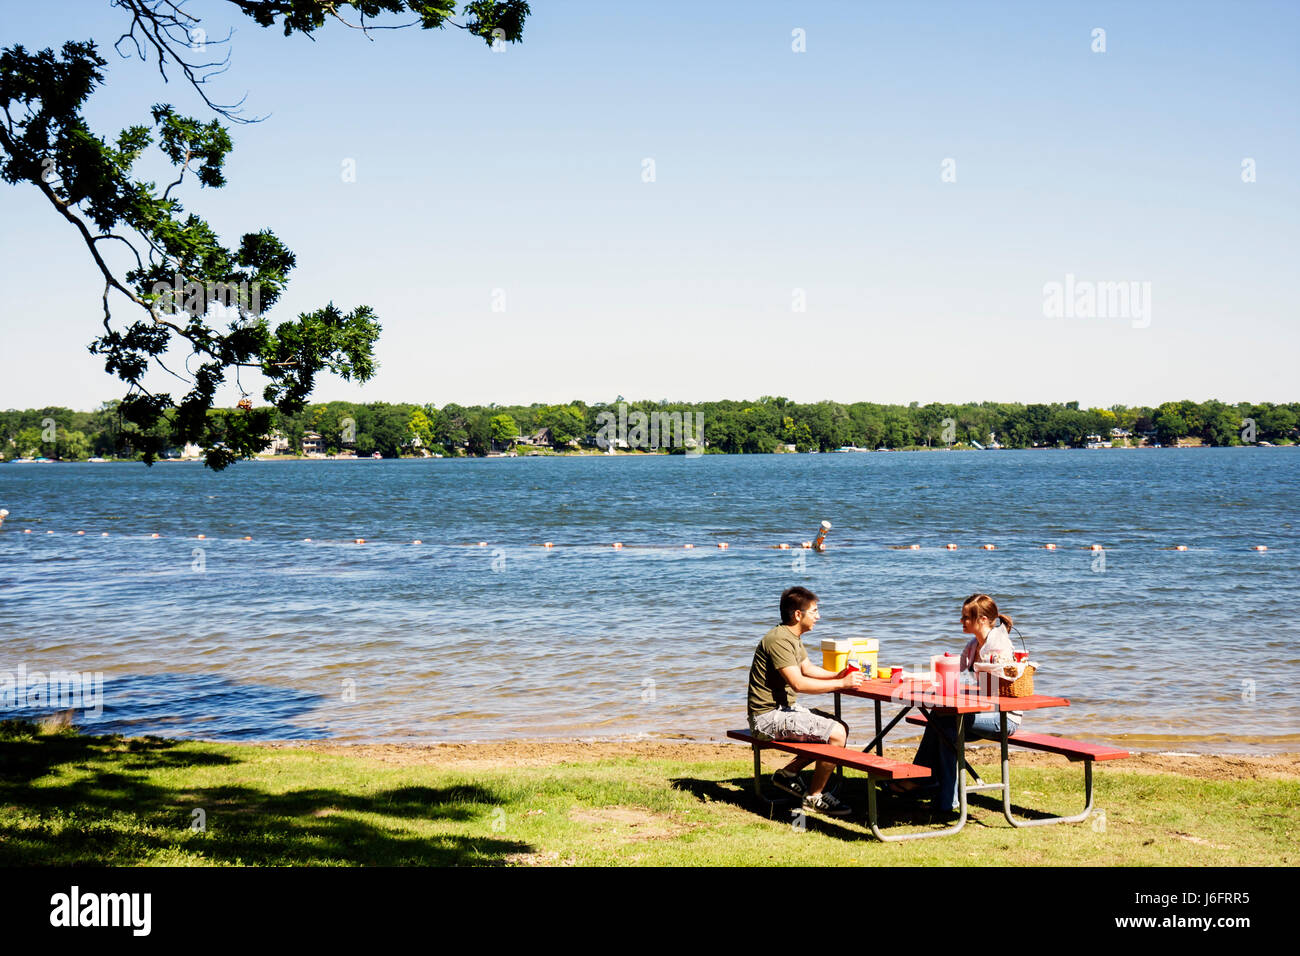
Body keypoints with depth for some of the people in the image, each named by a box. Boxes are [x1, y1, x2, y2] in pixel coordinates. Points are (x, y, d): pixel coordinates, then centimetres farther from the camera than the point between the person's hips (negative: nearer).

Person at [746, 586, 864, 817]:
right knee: (836, 733, -19)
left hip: (784, 710, 11)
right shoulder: (779, 640, -20)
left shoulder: (793, 637, 14)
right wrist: (841, 684, -22)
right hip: (768, 717, -11)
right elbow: (798, 683, -27)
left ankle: (788, 773, 15)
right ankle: (814, 797, -5)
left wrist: (837, 675, 7)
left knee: (840, 727, 11)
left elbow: (807, 668, 24)